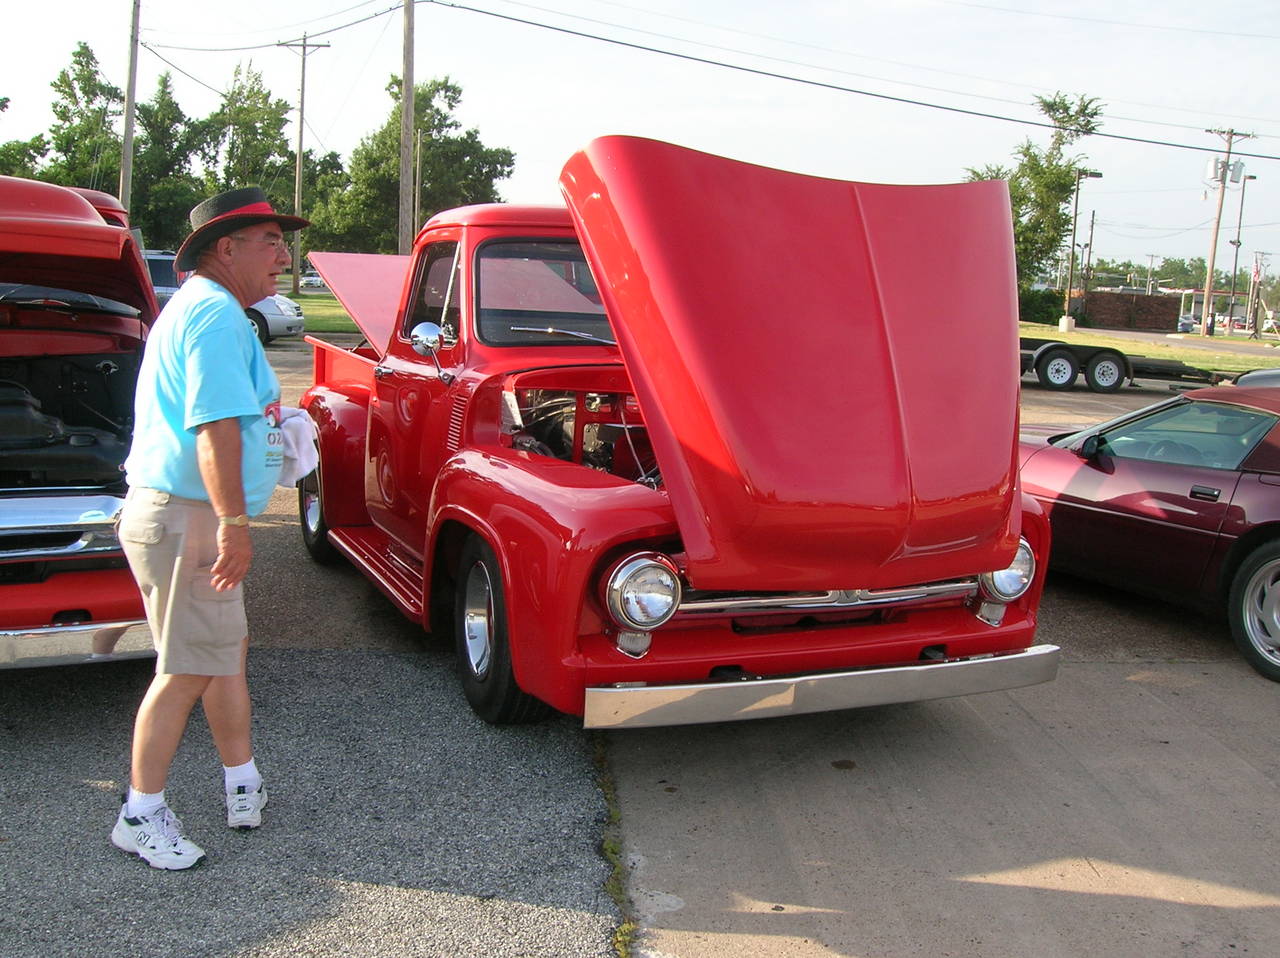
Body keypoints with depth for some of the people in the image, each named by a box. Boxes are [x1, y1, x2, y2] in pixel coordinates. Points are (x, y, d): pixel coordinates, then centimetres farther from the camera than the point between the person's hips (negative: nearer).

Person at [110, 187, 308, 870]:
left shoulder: (194, 307, 19)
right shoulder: (218, 316, -16)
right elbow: (216, 427, -26)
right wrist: (233, 523, -27)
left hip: (174, 513, 11)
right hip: (187, 517, -11)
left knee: (228, 650, 17)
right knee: (188, 670, -4)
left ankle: (244, 788, 28)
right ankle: (141, 818, 6)